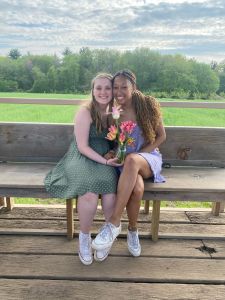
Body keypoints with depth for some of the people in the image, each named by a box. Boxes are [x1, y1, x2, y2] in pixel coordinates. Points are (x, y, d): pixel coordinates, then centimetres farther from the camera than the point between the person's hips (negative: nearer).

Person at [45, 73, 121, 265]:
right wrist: (104, 161, -19)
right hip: (82, 159, -3)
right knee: (90, 193, -32)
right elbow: (82, 146, -12)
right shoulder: (86, 112, -8)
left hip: (105, 161, 4)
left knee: (110, 188, -28)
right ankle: (84, 238, -4)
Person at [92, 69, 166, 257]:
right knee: (137, 188, -35)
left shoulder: (148, 105, -6)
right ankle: (133, 231, -7)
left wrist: (140, 153, -13)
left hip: (148, 158, -1)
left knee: (132, 160, -39)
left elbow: (161, 136, -1)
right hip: (124, 161, 1)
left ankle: (114, 224, -31)